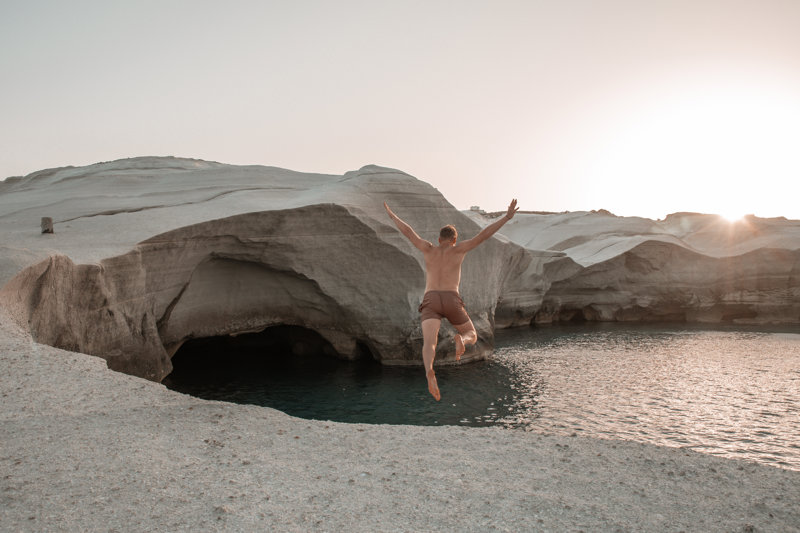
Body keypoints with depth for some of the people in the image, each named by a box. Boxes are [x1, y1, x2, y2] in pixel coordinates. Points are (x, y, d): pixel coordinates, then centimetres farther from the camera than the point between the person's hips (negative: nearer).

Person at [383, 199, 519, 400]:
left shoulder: (429, 249, 19)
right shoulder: (458, 249, 14)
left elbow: (408, 232, 26)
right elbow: (483, 235, 8)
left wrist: (391, 214, 40)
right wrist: (506, 217, 10)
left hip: (430, 302, 1)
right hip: (452, 301, -1)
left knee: (429, 343, -17)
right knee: (471, 336, 19)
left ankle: (429, 372, -52)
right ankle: (459, 339, -22)